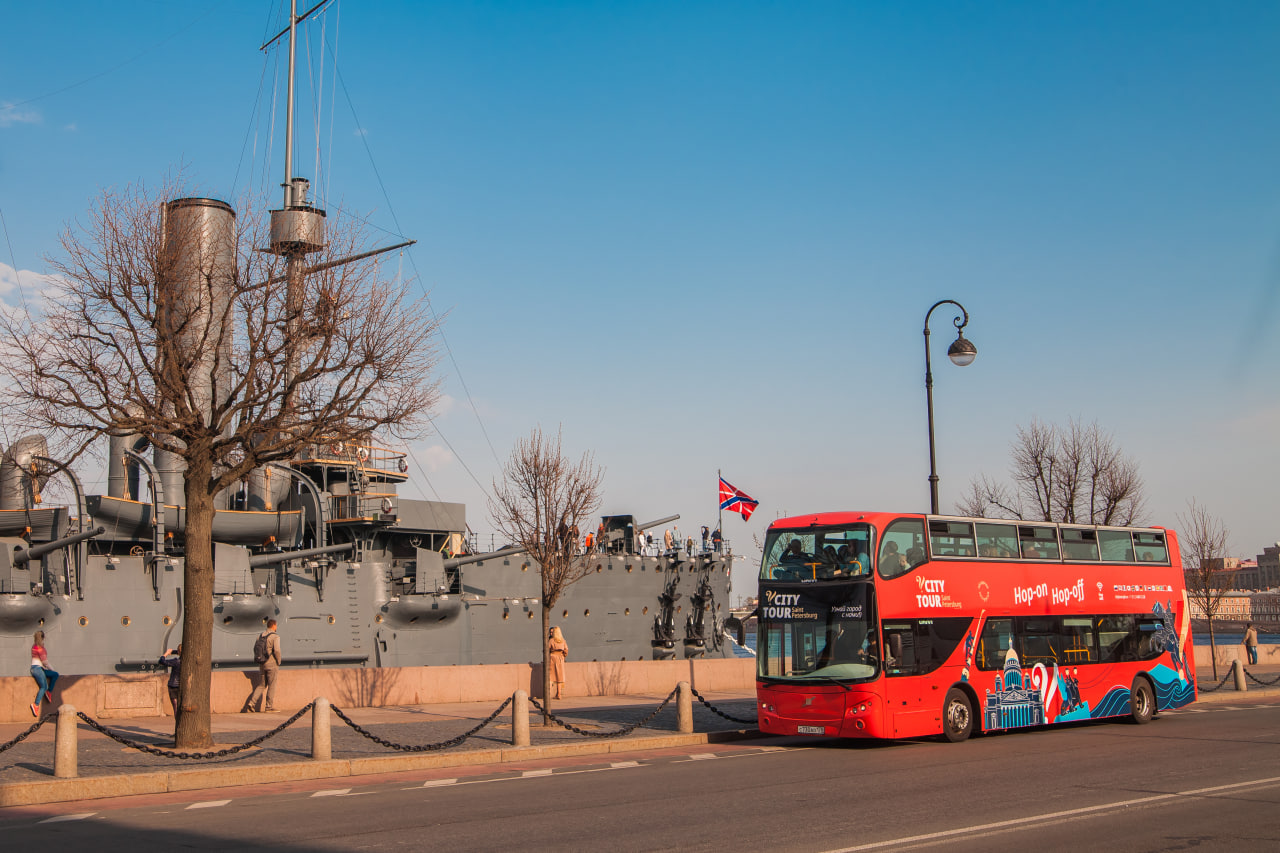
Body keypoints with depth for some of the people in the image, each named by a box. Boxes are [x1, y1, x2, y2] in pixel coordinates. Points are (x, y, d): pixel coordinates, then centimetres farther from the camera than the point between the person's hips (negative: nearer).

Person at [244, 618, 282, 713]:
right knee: (271, 686, 5)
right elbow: (277, 650, -21)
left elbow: (255, 649, 12)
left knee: (261, 686, 12)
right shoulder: (275, 636, -11)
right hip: (271, 665, -6)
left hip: (262, 665, 6)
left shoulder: (260, 636, 10)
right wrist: (279, 662, -6)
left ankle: (251, 703, -2)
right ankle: (269, 706, 7)